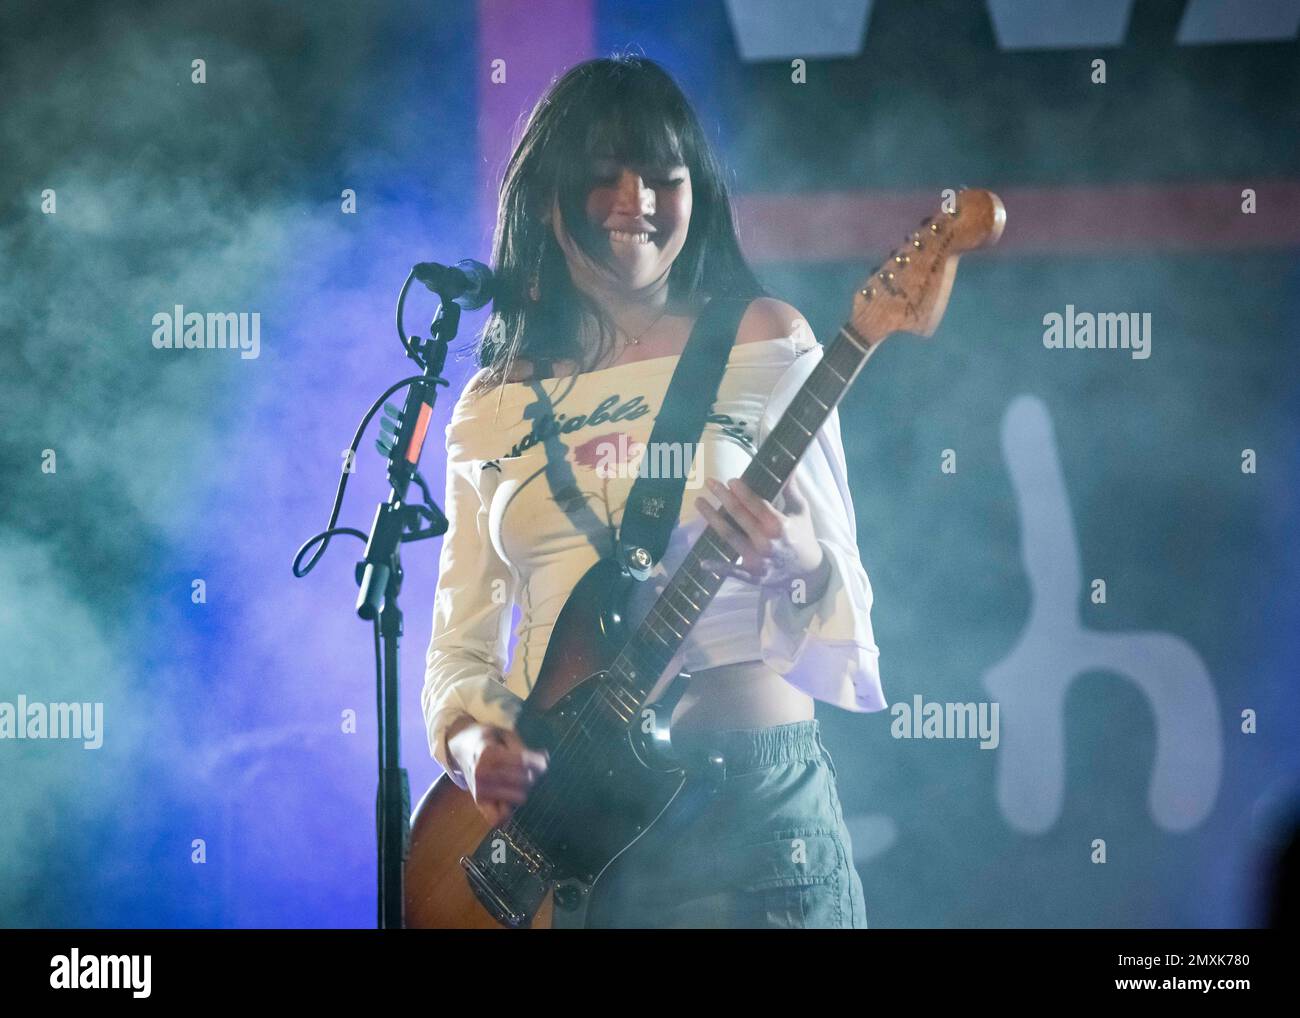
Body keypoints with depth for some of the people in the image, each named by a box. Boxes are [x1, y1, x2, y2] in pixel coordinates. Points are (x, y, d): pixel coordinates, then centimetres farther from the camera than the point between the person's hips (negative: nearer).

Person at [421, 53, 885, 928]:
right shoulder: (496, 404, 10)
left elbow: (845, 595, -1)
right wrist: (470, 738, -8)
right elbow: (461, 637, 12)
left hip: (744, 799, -3)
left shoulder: (763, 343, 1)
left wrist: (798, 570, -23)